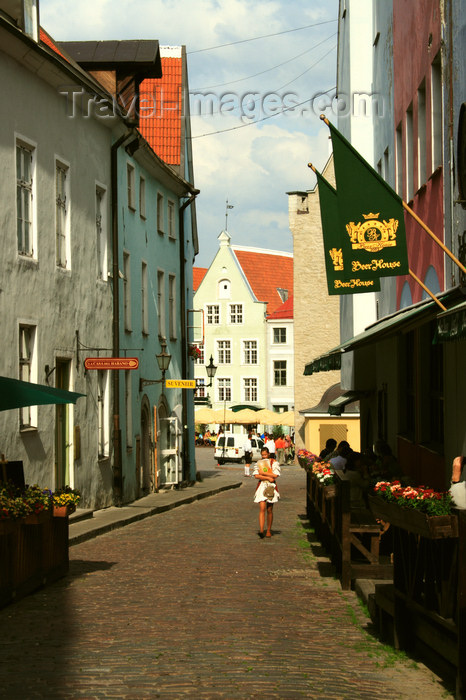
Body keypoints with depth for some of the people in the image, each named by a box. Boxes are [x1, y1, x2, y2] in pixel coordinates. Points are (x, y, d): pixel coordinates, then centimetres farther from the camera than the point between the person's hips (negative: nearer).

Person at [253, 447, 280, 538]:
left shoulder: (273, 463, 3)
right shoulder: (258, 463, 8)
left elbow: (275, 475, -9)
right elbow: (256, 476, -3)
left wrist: (263, 473, -10)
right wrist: (268, 478, -13)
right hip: (261, 486, 0)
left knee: (269, 510, 5)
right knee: (262, 508, -13)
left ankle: (269, 531, 16)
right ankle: (261, 531, -23)